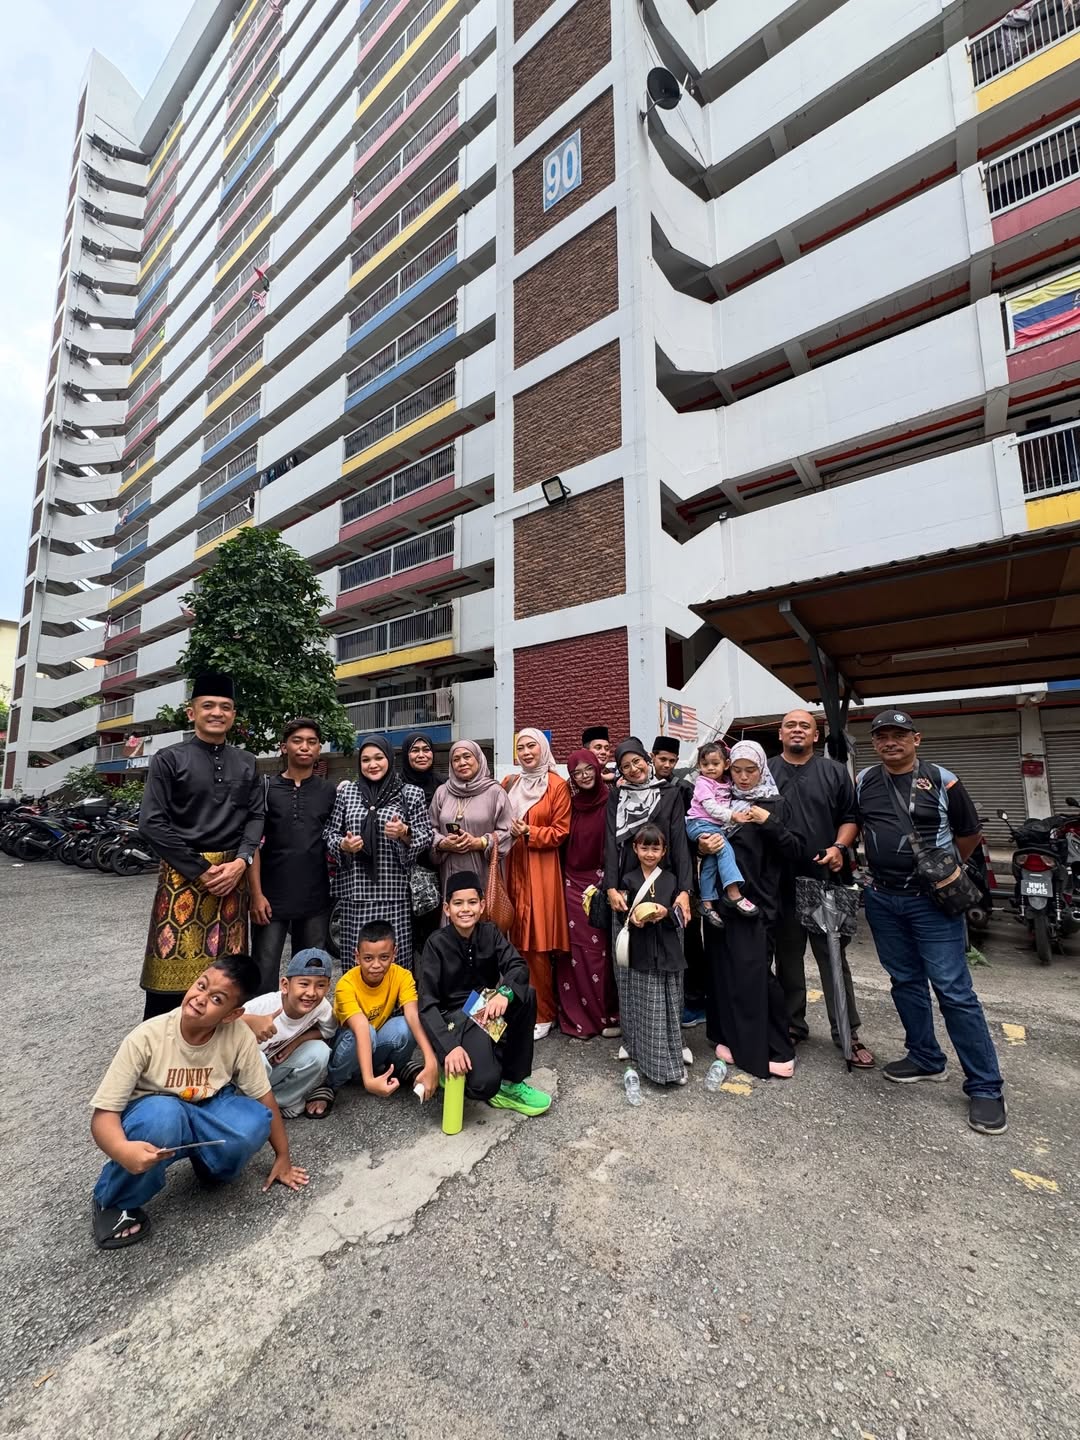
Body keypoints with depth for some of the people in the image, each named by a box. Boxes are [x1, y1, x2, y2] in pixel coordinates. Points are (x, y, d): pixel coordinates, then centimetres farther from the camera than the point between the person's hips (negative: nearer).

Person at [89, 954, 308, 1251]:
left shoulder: (239, 1036, -22)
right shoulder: (147, 1037, -27)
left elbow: (263, 1095, -12)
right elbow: (104, 1113, -23)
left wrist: (283, 1156, -4)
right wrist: (123, 1150, -44)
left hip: (207, 1114, 1)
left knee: (255, 1121, -29)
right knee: (164, 1115, -37)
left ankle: (209, 1164, 6)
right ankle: (116, 1202, -6)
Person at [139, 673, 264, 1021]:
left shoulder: (246, 764, 9)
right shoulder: (169, 759, -2)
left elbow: (256, 817, 8)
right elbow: (151, 823, -7)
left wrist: (240, 862, -9)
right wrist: (201, 870, -10)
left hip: (232, 873, 3)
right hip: (182, 873, -3)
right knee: (172, 968, 1)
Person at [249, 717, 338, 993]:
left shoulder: (331, 791, 5)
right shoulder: (266, 788, 1)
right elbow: (252, 842, -1)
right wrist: (256, 894, -7)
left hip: (316, 898, 2)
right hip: (271, 897, -1)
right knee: (263, 972, 4)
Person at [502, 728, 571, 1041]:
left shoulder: (558, 785, -4)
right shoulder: (509, 784, 11)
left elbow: (561, 832, -6)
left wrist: (529, 833, -16)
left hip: (542, 871, -5)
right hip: (514, 867, 5)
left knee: (537, 943, -2)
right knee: (517, 939, 8)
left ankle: (542, 1015, 13)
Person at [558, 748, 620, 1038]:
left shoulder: (610, 802, -7)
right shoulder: (570, 803, 6)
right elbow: (562, 839, 11)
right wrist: (563, 877, 7)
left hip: (600, 881, -3)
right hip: (572, 881, 3)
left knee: (601, 947, 1)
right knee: (576, 948, 5)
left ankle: (609, 1013, 19)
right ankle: (579, 1015, 18)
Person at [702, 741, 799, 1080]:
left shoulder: (775, 804, 3)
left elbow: (792, 852, -4)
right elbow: (700, 837, 12)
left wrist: (769, 823, -17)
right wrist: (701, 845, -10)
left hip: (757, 900, -3)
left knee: (756, 972, -5)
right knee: (724, 969, 6)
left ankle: (775, 1049, 11)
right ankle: (731, 1037, 22)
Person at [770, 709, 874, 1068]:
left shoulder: (834, 772, 6)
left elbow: (850, 817, 5)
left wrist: (839, 847, -10)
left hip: (826, 880, 0)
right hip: (780, 883, 1)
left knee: (834, 958, 6)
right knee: (787, 958, 12)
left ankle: (847, 1033, 19)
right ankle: (793, 1025, 26)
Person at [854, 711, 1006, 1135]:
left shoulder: (941, 780, -6)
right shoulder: (864, 782, 3)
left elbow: (970, 833, 6)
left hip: (932, 900, -4)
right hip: (882, 900, 4)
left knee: (955, 991, -1)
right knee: (906, 983, 15)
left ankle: (985, 1087, 13)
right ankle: (926, 1058, 32)